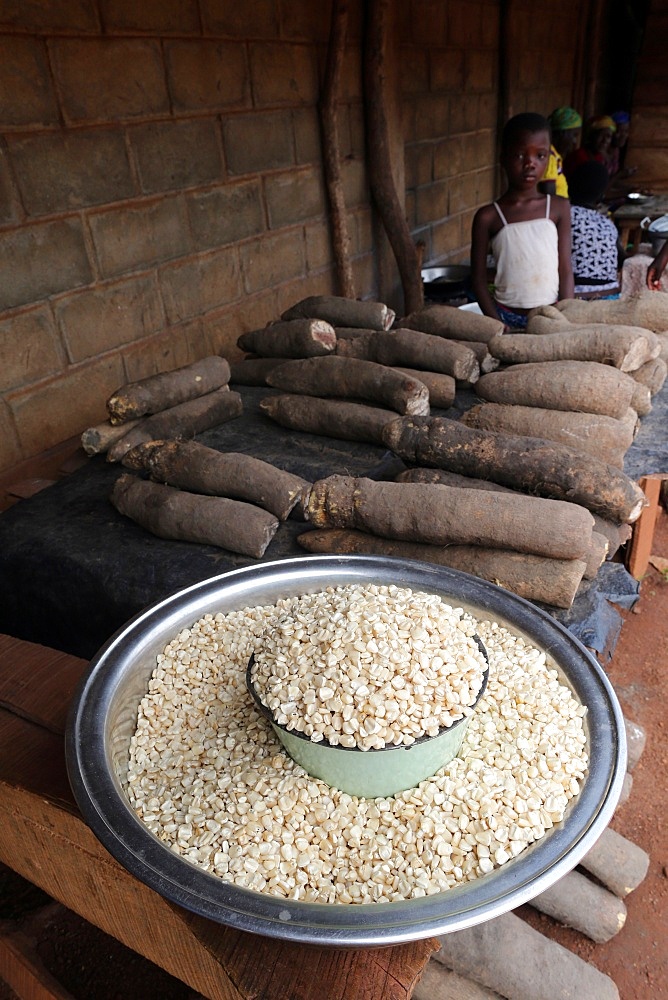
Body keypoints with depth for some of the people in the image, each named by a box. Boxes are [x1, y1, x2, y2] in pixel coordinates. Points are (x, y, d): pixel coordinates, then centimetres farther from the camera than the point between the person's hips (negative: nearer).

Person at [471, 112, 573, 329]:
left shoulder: (559, 208, 3)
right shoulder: (488, 217, -3)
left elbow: (565, 270, 3)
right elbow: (478, 278, -1)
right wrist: (497, 324, -9)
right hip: (506, 317, -1)